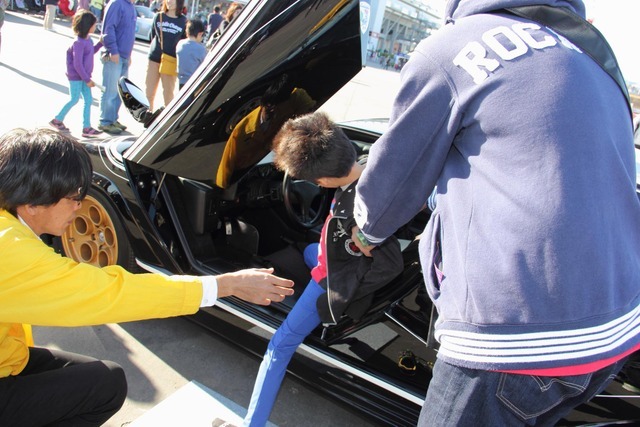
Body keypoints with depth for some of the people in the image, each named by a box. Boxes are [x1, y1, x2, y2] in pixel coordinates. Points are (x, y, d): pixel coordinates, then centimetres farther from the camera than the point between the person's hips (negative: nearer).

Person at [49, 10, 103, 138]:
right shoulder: (79, 43, -21)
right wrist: (87, 80, -19)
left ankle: (86, 128, 8)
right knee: (75, 99, 2)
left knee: (89, 100, 5)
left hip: (84, 76, 8)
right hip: (76, 76, -8)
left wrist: (100, 43, 12)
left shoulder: (88, 39, 5)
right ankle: (57, 120, 20)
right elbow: (77, 64, -22)